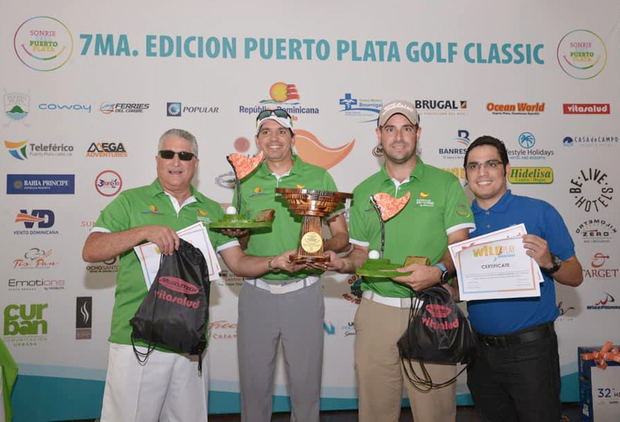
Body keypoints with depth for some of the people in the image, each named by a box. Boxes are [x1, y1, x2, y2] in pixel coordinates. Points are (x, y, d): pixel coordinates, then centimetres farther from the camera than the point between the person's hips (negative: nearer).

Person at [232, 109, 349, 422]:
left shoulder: (318, 177, 3)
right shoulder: (246, 181, 8)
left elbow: (342, 237, 3)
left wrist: (321, 246, -17)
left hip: (303, 293, -1)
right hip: (256, 293, 2)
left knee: (305, 382, 8)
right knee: (254, 382, 11)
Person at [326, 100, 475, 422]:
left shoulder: (445, 183, 3)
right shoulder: (363, 192, 12)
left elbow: (460, 246, -2)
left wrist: (438, 271, -21)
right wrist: (343, 263, -7)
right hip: (376, 310, 3)